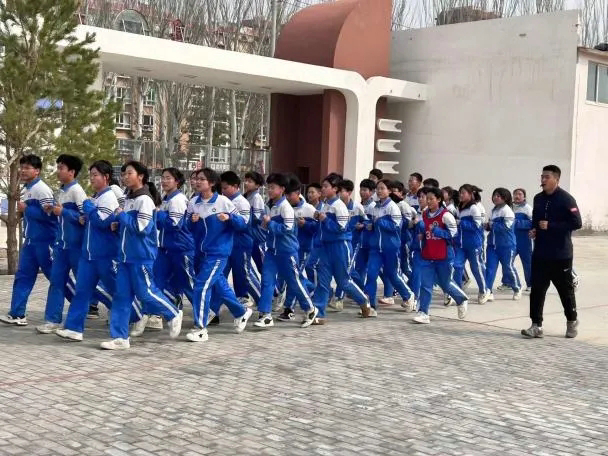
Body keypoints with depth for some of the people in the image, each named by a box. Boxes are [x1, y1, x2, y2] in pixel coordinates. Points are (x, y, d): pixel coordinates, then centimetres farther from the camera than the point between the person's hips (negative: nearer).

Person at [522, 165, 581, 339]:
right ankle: (536, 325, 3)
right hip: (540, 254, 5)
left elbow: (576, 223, -17)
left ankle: (572, 322, 29)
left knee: (565, 289, 9)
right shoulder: (538, 199, 8)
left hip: (560, 254, -5)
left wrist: (550, 226, -21)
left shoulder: (566, 199, -12)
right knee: (537, 289, 0)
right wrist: (534, 230, 1)